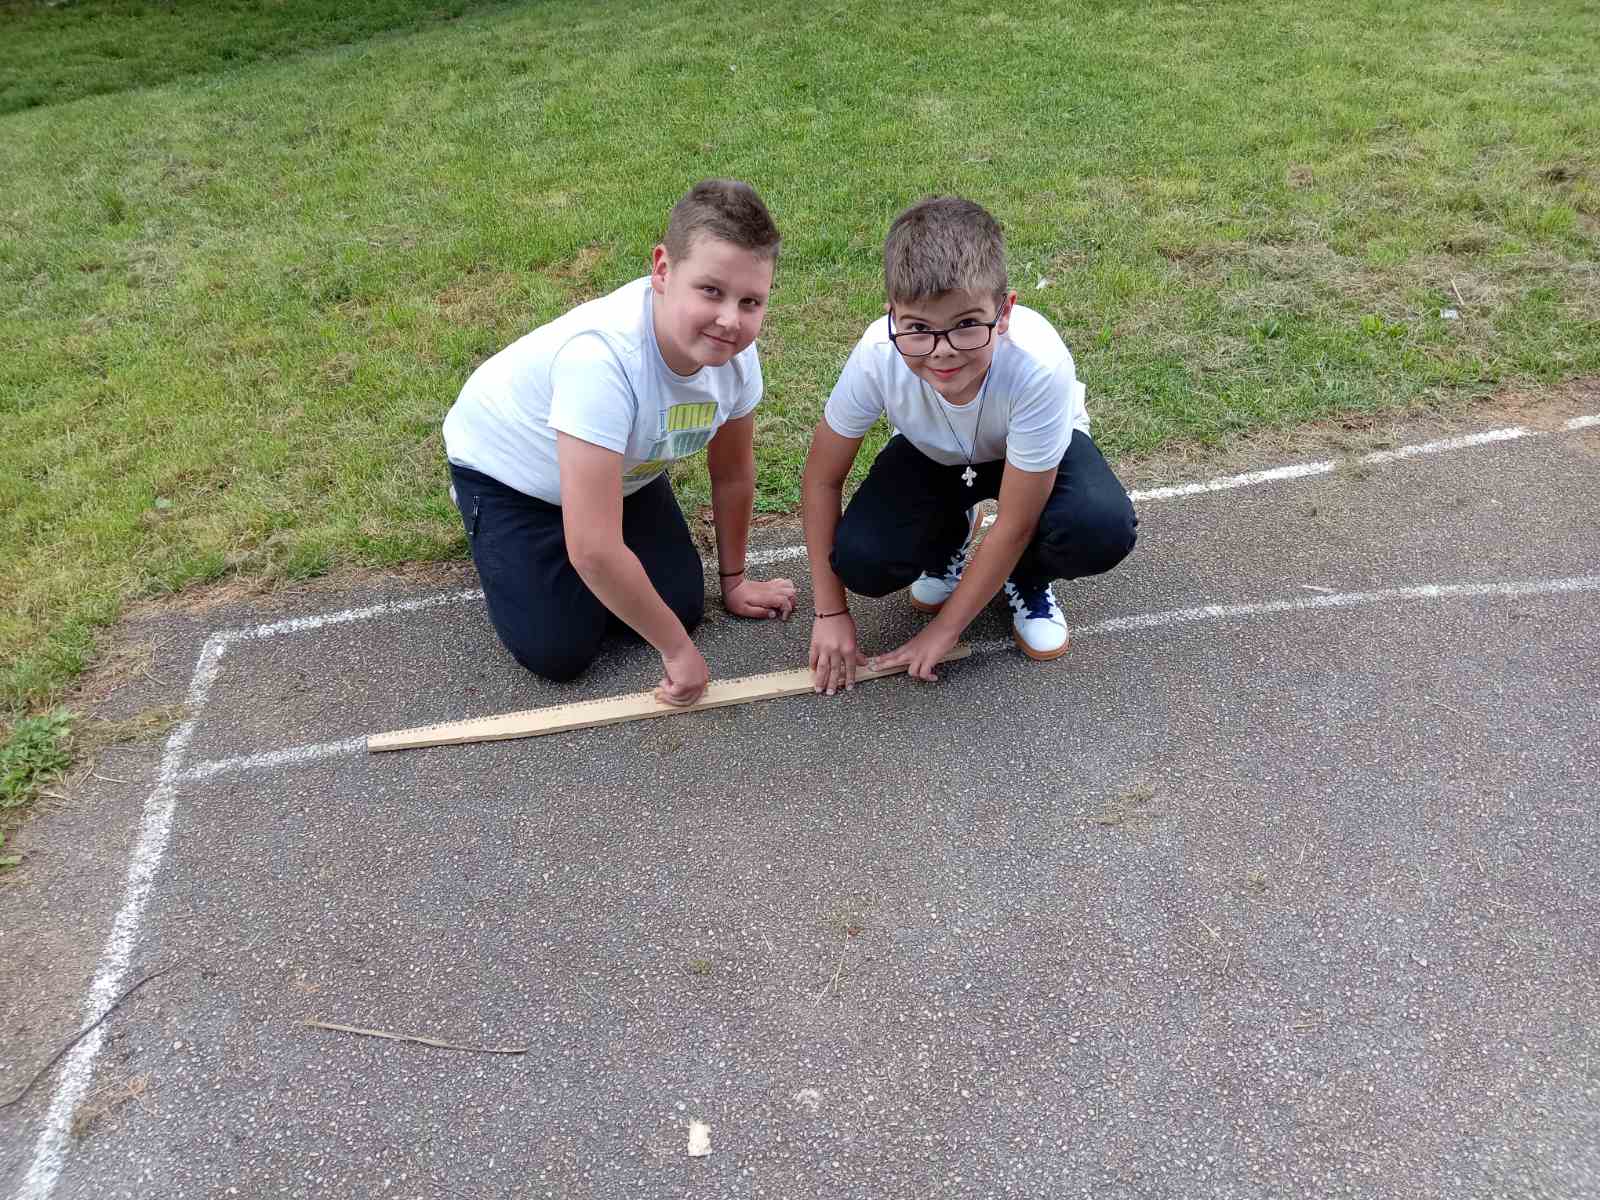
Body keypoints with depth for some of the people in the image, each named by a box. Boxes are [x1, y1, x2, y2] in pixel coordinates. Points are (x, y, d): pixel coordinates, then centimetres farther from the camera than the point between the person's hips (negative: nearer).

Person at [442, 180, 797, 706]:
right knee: (558, 651, -8)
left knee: (682, 607, -5)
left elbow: (732, 471, -4)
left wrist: (734, 579, 8)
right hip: (506, 465, -5)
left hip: (620, 468, 5)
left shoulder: (734, 350, -24)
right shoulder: (601, 357, -44)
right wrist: (677, 649, -29)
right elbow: (594, 550, -41)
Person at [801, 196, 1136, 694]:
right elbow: (822, 478, -18)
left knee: (1102, 530, -33)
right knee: (860, 562, -23)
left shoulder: (1037, 364, -40)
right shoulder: (878, 355, -35)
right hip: (932, 452, 2)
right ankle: (948, 542, 13)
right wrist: (831, 612, -16)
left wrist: (944, 628, -20)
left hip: (1030, 451, -1)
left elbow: (1015, 524, -28)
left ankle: (1026, 578, 4)